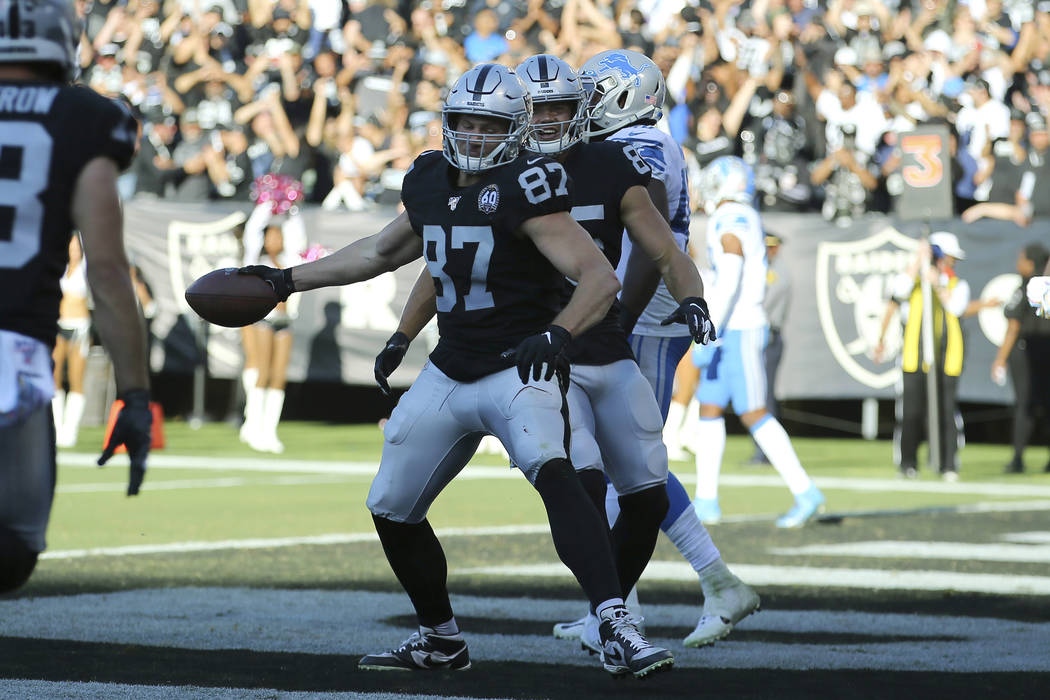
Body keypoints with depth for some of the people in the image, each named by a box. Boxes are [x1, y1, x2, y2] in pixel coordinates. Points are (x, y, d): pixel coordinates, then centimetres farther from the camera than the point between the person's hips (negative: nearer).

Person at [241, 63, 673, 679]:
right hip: (449, 373, 8)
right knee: (392, 510, 13)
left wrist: (557, 334, -39)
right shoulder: (431, 183, 6)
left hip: (518, 369, -8)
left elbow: (601, 278, -22)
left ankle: (618, 630, -39)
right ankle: (441, 639, 34)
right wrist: (287, 281, 27)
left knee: (553, 473, -33)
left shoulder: (524, 190, -16)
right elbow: (383, 252, 25)